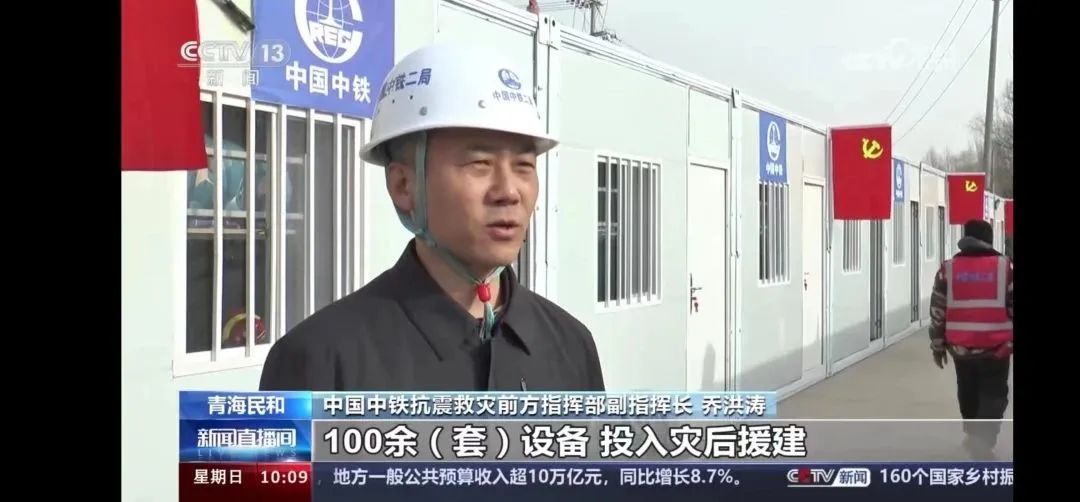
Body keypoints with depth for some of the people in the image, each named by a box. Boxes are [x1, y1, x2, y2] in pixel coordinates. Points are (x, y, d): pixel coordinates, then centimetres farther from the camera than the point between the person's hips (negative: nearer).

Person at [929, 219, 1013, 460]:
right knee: (994, 395, 5)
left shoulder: (948, 269, 2)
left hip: (961, 346, 3)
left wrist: (938, 345, 13)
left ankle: (974, 435, 35)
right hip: (996, 347, -2)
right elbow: (1013, 307, 0)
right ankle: (983, 440, -14)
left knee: (968, 393, 21)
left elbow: (938, 311, 4)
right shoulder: (1005, 267, -3)